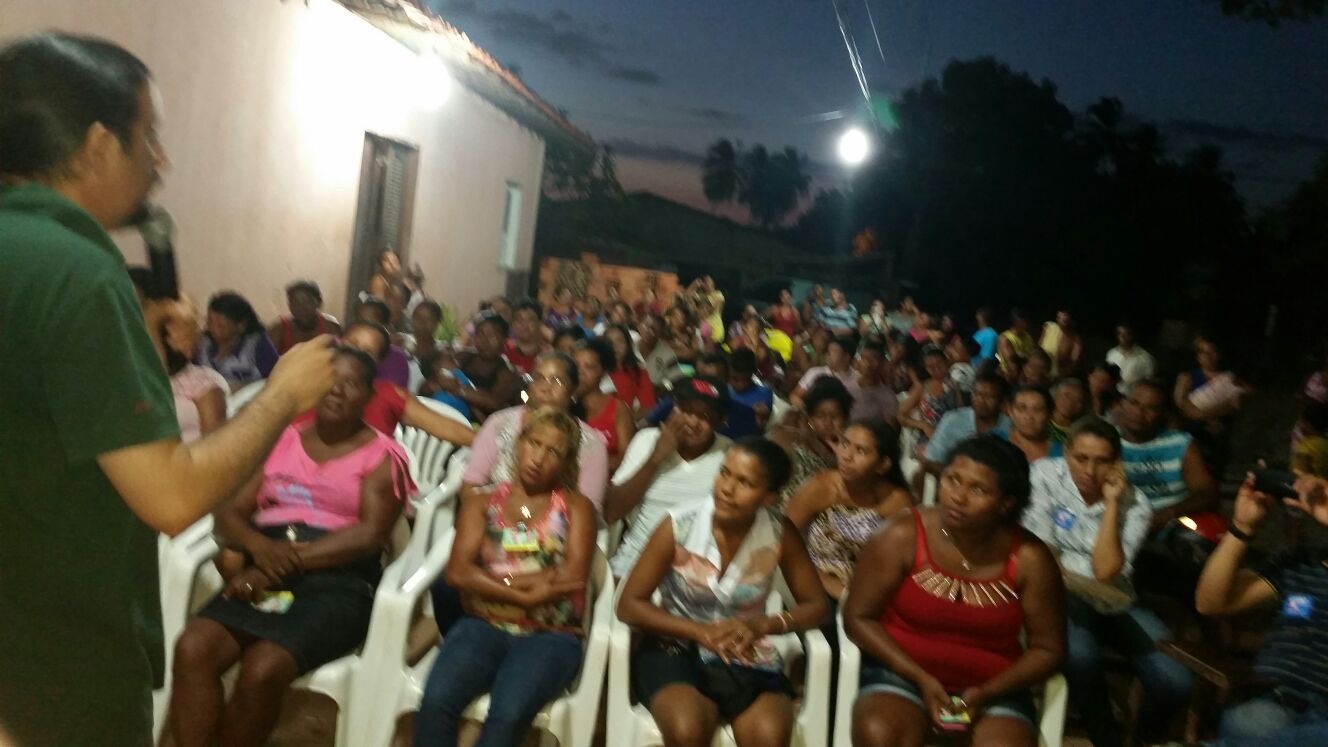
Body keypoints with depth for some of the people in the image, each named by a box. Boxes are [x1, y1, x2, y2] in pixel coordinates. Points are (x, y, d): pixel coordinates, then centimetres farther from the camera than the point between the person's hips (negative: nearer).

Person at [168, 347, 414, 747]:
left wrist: (288, 563, -17)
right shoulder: (282, 440, 17)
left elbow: (369, 534, -9)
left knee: (262, 669, -28)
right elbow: (230, 511, 11)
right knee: (192, 648, -24)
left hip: (336, 581, -4)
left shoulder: (382, 455, 4)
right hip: (263, 574, 4)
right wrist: (258, 545, -12)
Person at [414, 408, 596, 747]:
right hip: (484, 627, 2)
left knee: (507, 716, -31)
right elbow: (458, 572, -1)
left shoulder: (576, 507, 11)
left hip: (550, 636, -1)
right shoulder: (481, 504, 15)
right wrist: (524, 594, -12)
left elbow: (573, 576, -5)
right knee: (436, 702, -28)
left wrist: (489, 579, -4)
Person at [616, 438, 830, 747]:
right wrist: (700, 632, -22)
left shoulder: (781, 535, -9)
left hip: (748, 658, 2)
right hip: (676, 648, -1)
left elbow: (815, 605, 0)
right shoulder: (678, 526, -15)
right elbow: (629, 604, -10)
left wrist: (762, 624, -20)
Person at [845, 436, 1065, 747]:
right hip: (903, 673, -1)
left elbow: (1048, 649, 1)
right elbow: (858, 617, -5)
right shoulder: (903, 536, -11)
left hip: (994, 688, 1)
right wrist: (921, 678, -14)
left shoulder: (1030, 559, -8)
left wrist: (986, 693, -13)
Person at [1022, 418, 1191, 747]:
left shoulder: (1134, 503, -3)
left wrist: (1111, 502, -16)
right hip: (1062, 596, -3)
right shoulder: (1044, 475, -7)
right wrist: (1087, 586, -15)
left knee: (1175, 682, -16)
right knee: (1079, 655, -35)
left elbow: (1105, 571, -16)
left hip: (1114, 602, 3)